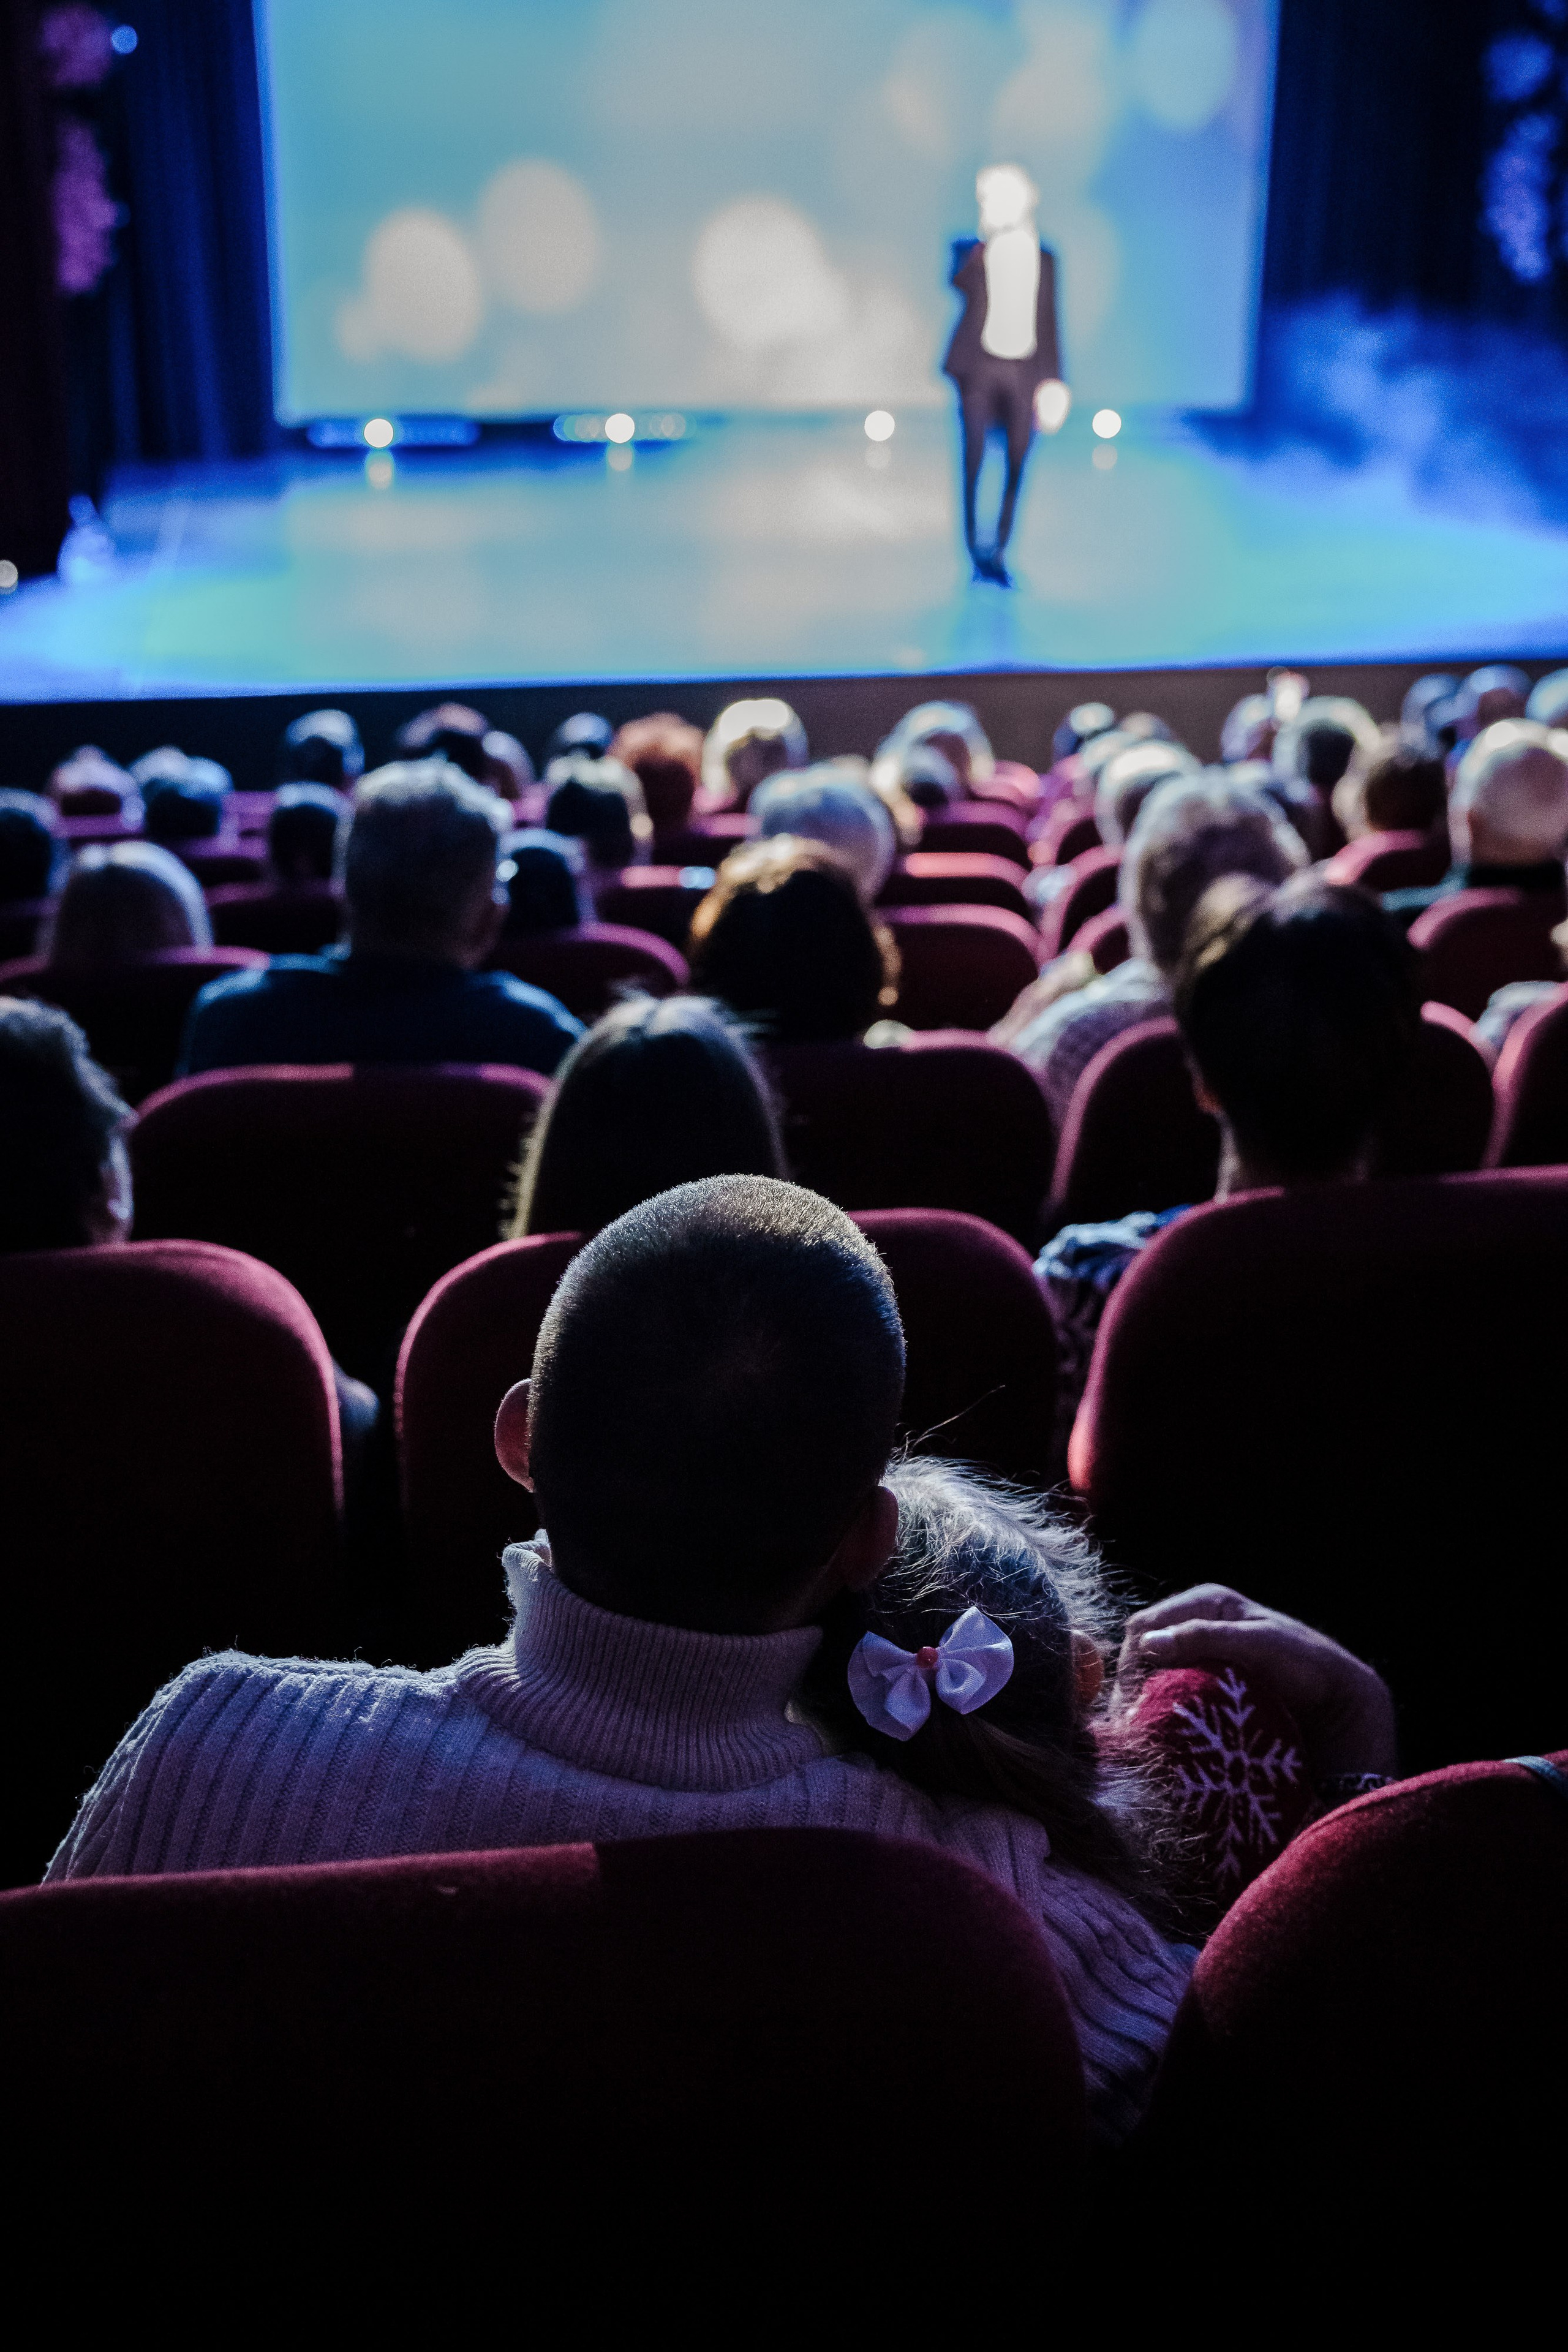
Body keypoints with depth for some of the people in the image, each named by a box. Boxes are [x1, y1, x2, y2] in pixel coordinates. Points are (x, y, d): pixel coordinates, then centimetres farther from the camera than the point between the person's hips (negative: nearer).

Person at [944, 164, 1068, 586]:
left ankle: (999, 555, 10)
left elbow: (1047, 322, 13)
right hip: (980, 368, -2)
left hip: (1024, 372, 2)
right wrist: (988, 239, -21)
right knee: (974, 462, -5)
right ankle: (975, 554, 1)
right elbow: (961, 282, -17)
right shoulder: (971, 251, 5)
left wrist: (1053, 379, 8)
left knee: (1016, 467, 1)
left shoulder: (1043, 257, 12)